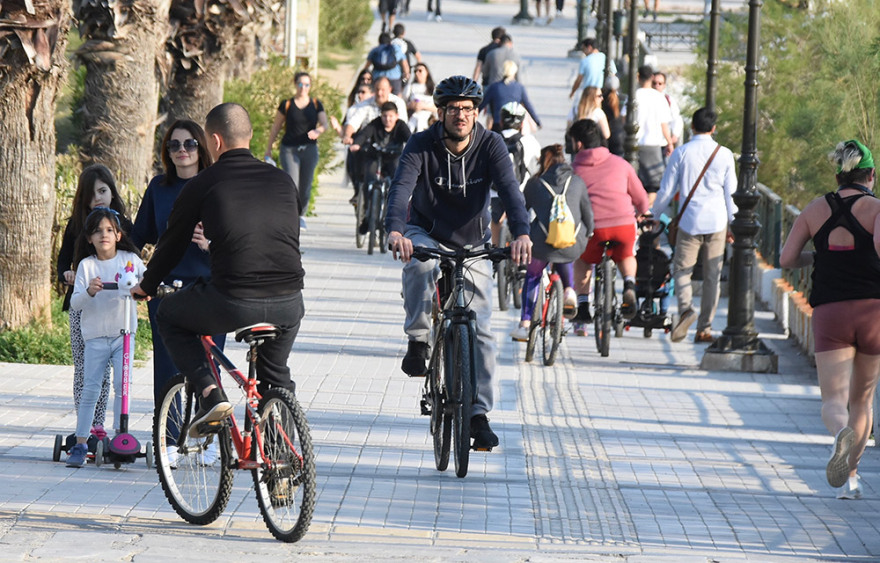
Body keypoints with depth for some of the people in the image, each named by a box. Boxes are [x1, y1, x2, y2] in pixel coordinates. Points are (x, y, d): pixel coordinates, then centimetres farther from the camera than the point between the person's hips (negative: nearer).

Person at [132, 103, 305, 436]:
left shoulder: (202, 185, 5)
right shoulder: (282, 180, 15)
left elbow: (172, 244, 15)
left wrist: (146, 286, 34)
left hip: (232, 306, -4)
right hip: (287, 305, 4)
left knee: (169, 315, 24)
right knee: (276, 375, 34)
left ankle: (209, 392, 7)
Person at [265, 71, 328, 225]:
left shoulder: (316, 104, 6)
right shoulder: (287, 104, 1)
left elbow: (325, 124, -4)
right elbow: (276, 127, 9)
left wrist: (318, 131, -28)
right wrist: (268, 149, 12)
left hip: (309, 149, 2)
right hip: (289, 149, -2)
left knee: (305, 187, 6)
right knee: (292, 185, -16)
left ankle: (301, 215, 27)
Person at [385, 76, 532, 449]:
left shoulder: (491, 146, -14)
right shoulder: (422, 145, -17)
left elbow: (509, 190, -27)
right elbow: (401, 188, -31)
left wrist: (521, 233, -47)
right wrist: (395, 231, -51)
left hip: (472, 244, 1)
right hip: (426, 233, -1)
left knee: (480, 328, -6)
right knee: (419, 263, -38)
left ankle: (479, 414, 1)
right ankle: (418, 342, -21)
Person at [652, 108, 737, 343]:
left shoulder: (681, 153, -2)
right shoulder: (724, 154, 2)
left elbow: (666, 190, 2)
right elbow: (731, 193, 5)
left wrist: (654, 215, 16)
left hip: (689, 221, -1)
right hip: (717, 222, 1)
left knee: (682, 269, 6)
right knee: (712, 276, 8)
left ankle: (685, 307, -22)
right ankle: (705, 328, 10)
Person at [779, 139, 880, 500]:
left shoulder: (815, 209, 9)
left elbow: (786, 259, 7)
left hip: (829, 312, 1)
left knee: (834, 401, -7)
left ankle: (842, 434, -42)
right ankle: (849, 477, 16)